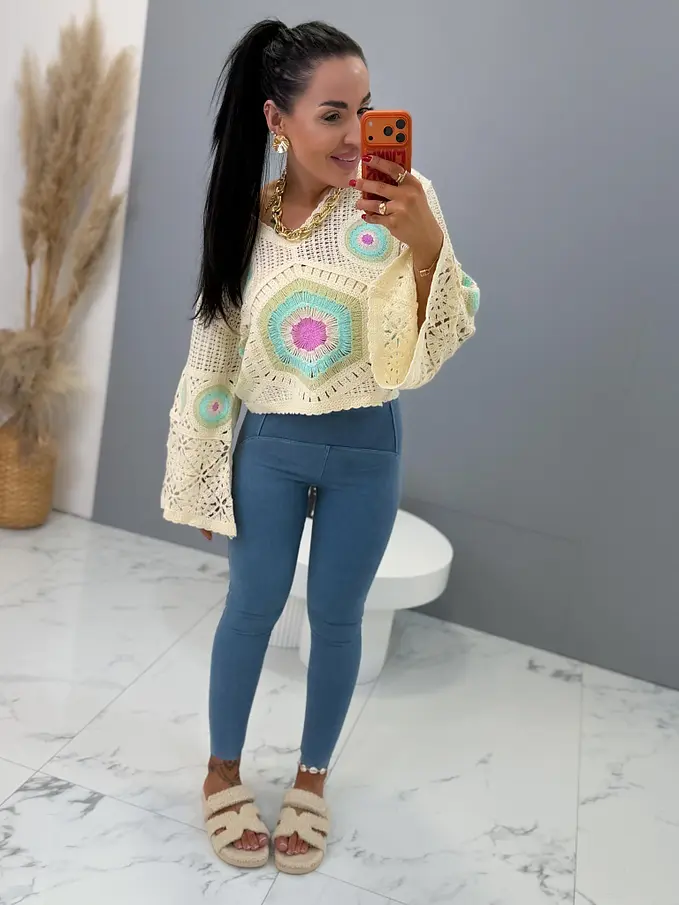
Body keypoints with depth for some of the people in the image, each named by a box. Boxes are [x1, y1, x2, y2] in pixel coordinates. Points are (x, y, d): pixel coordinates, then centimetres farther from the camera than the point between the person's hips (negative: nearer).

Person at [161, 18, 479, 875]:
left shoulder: (393, 198, -11)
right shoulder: (244, 216, -4)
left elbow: (427, 347, -18)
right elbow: (214, 352, 4)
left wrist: (428, 242, -36)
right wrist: (200, 474, 7)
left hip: (366, 450, -1)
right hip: (270, 445, 1)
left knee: (336, 618, 12)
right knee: (251, 608, 12)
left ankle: (313, 777, 35)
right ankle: (222, 770, 35)